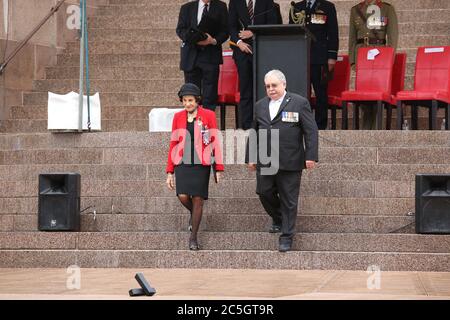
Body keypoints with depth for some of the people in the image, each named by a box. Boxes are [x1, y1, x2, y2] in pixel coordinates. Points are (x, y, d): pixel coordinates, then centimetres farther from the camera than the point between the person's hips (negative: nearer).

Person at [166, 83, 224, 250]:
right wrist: (170, 172, 8)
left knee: (198, 199, -2)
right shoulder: (178, 117, 7)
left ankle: (193, 237, 10)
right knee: (183, 196, -14)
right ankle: (193, 213, 21)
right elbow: (173, 144, 10)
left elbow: (214, 142, 0)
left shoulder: (208, 115, 0)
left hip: (201, 164, -2)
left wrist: (218, 168, -4)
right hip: (183, 163, 2)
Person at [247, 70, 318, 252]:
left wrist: (311, 156, -11)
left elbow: (311, 131, -4)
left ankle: (287, 236, 10)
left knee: (288, 200, 1)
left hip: (289, 162, -4)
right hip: (264, 162, 4)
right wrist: (251, 158, 15)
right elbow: (254, 133, 19)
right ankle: (278, 220, 32)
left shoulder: (299, 103, -2)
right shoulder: (260, 105, 13)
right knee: (264, 193, 4)